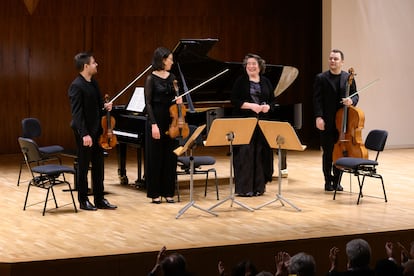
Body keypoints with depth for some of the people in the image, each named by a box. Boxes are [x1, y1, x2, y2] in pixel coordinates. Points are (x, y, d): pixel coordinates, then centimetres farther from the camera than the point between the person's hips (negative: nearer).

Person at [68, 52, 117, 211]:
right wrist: (84, 134, -25)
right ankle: (83, 200, 12)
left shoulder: (93, 83, 10)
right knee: (83, 166, 3)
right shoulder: (76, 86, -17)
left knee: (98, 166, 11)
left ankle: (99, 199, 18)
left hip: (97, 130, 8)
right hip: (85, 133, -8)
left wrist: (105, 107, -1)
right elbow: (77, 113, -21)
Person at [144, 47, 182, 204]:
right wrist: (154, 124, -17)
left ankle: (168, 192, 14)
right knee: (155, 157, 1)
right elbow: (148, 103, -10)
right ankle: (155, 193, 8)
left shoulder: (172, 77, 9)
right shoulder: (151, 79, -8)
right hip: (157, 120, -6)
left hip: (171, 121, 6)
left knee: (170, 156, 7)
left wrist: (179, 100, -5)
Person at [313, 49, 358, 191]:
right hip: (327, 122, -2)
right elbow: (317, 100, -5)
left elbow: (355, 95, 8)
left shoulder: (349, 78, 7)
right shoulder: (321, 78, -1)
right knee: (327, 153, 3)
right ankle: (328, 181, 13)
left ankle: (337, 181, 16)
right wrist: (318, 117, -15)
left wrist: (351, 101, -17)